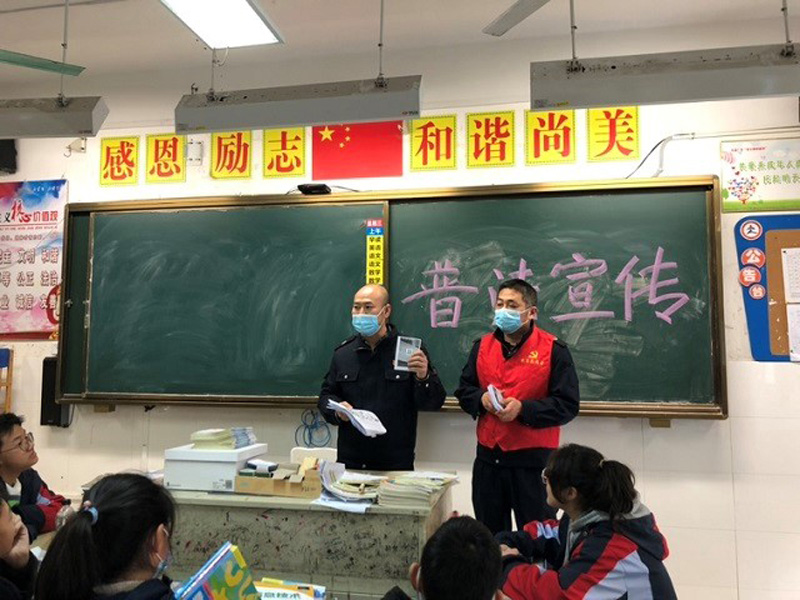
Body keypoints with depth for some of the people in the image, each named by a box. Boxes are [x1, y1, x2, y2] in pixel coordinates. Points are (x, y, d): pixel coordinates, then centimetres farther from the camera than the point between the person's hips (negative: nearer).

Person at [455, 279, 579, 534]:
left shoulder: (553, 350, -7)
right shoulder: (483, 346, 9)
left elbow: (568, 405, -10)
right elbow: (464, 391, 14)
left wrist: (522, 408, -20)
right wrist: (482, 399, -8)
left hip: (533, 459, -4)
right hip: (487, 457, 5)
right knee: (489, 536, 17)